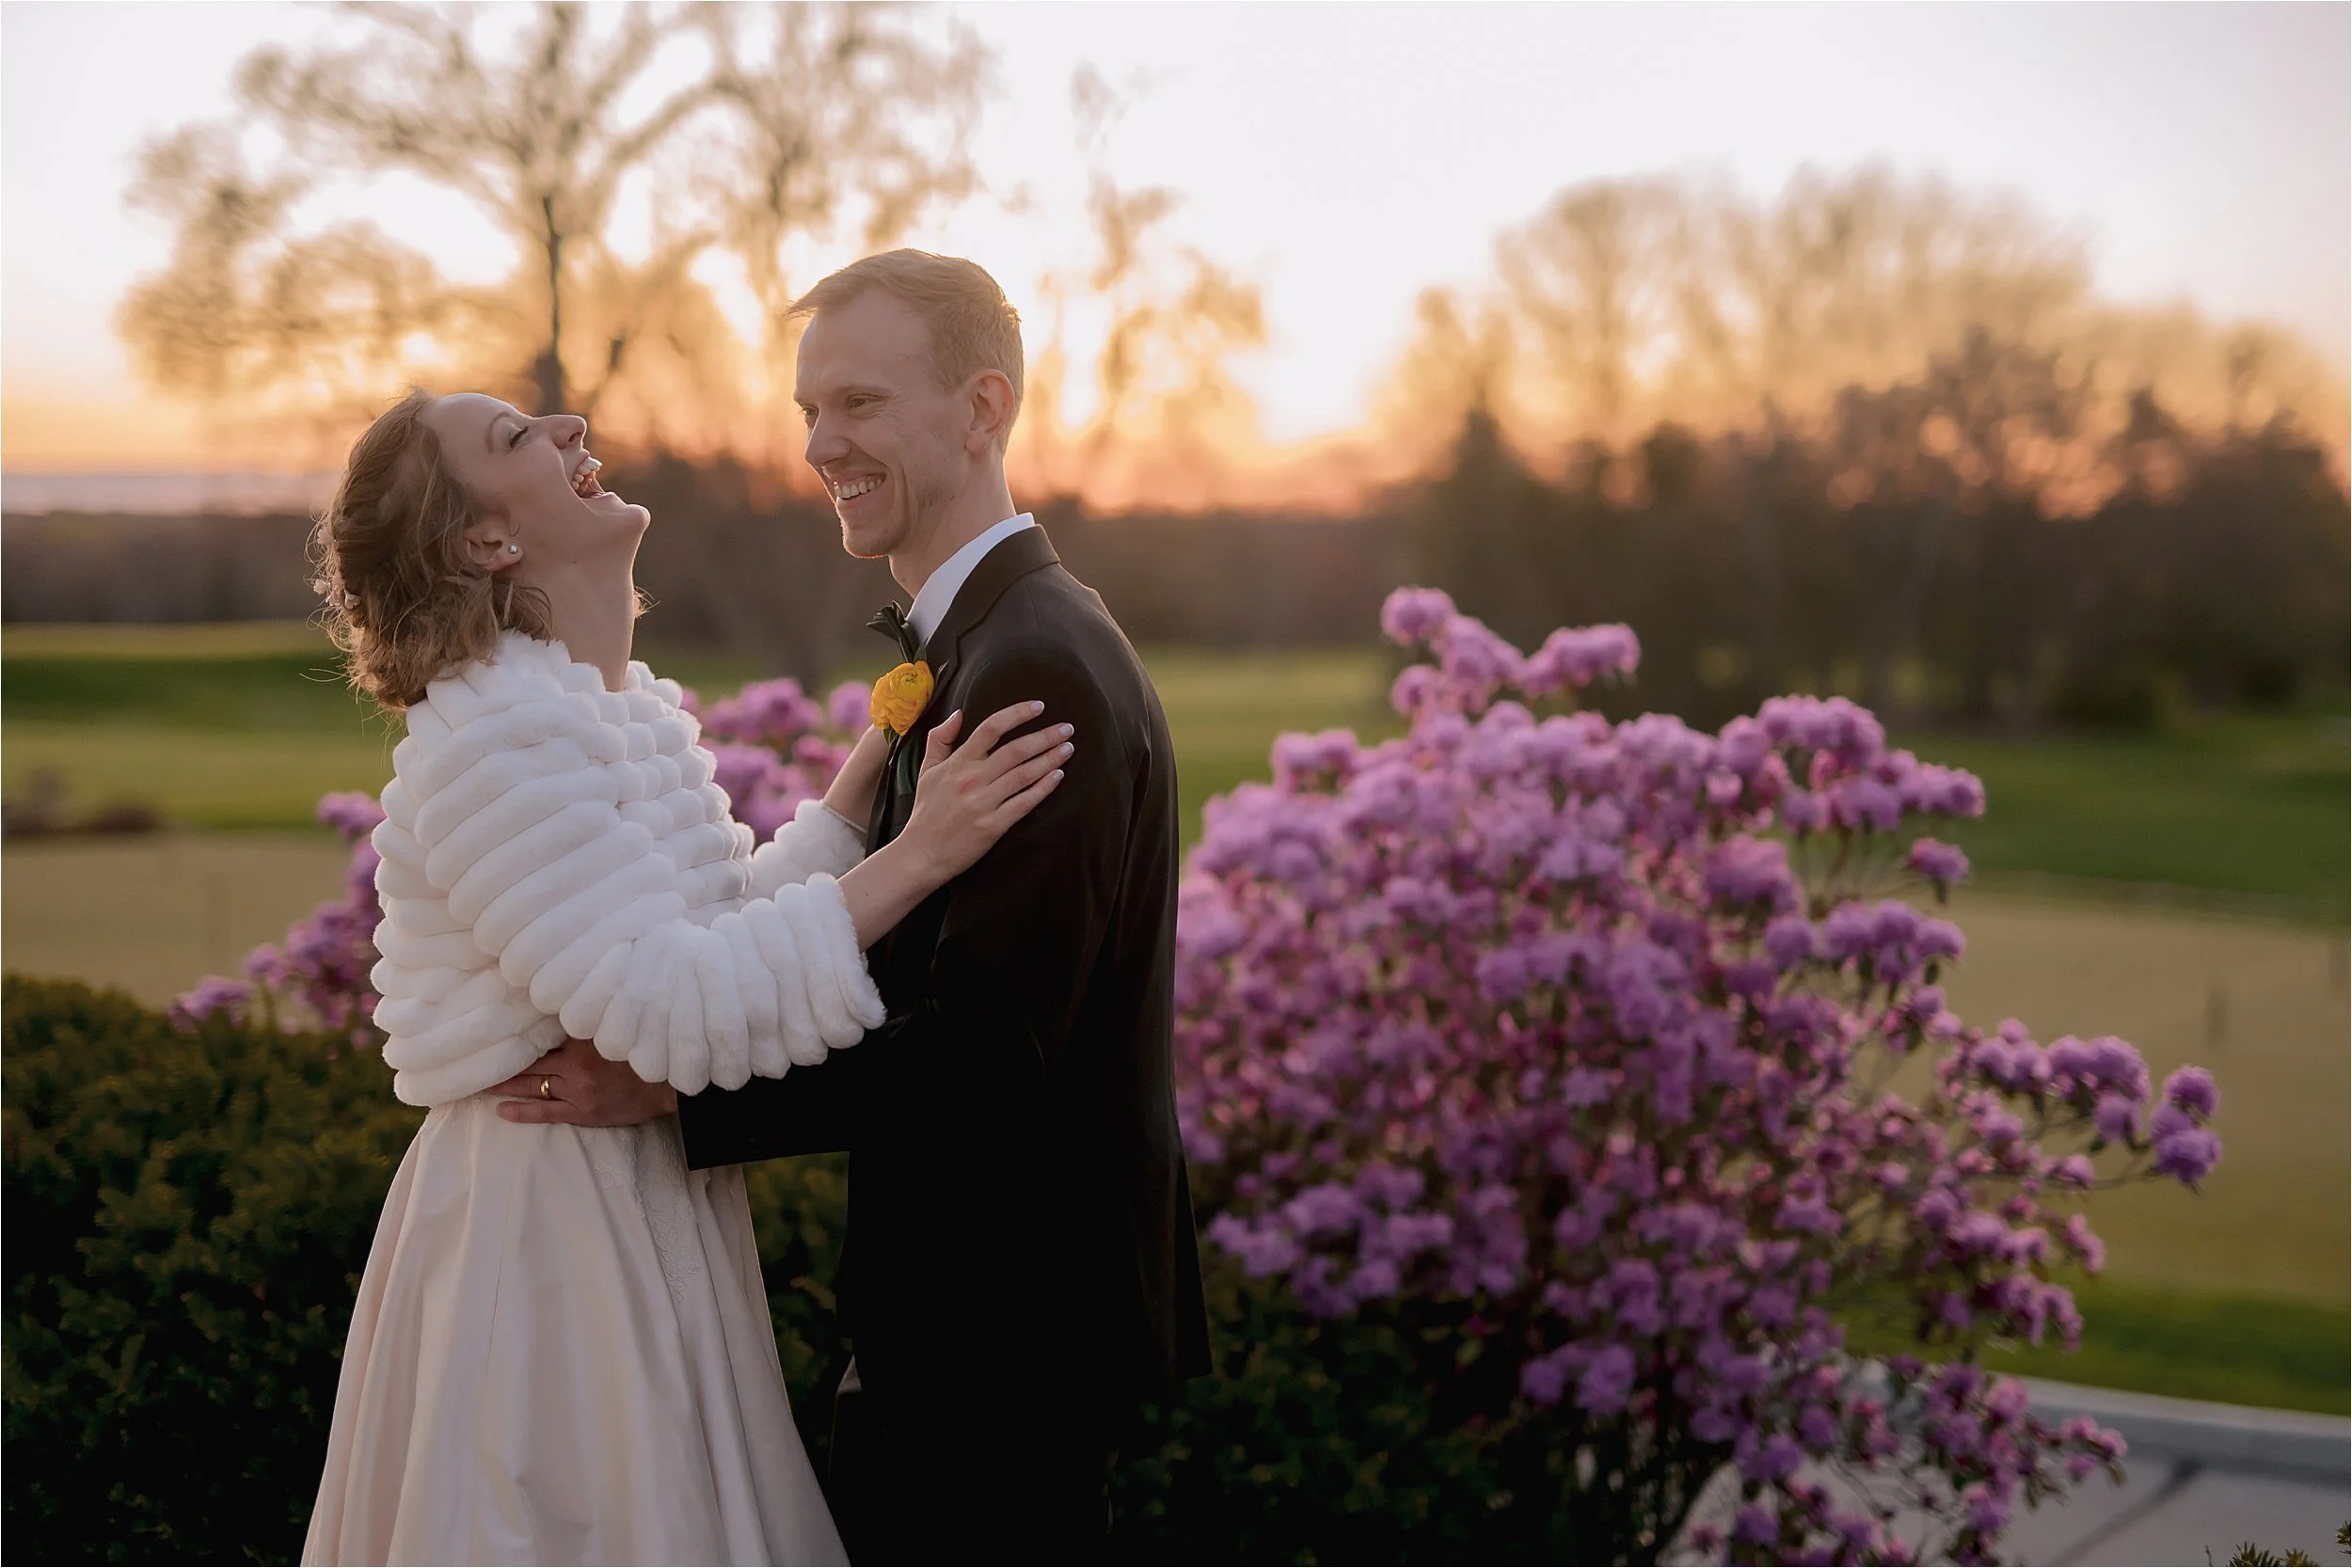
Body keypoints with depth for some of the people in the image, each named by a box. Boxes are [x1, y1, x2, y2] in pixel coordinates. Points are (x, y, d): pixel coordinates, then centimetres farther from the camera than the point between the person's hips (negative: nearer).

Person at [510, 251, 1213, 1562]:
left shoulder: (1040, 668, -21)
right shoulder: (980, 644, 13)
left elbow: (981, 1048, -25)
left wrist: (674, 1087, -23)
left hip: (1010, 1336, -10)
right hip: (976, 1308, 10)